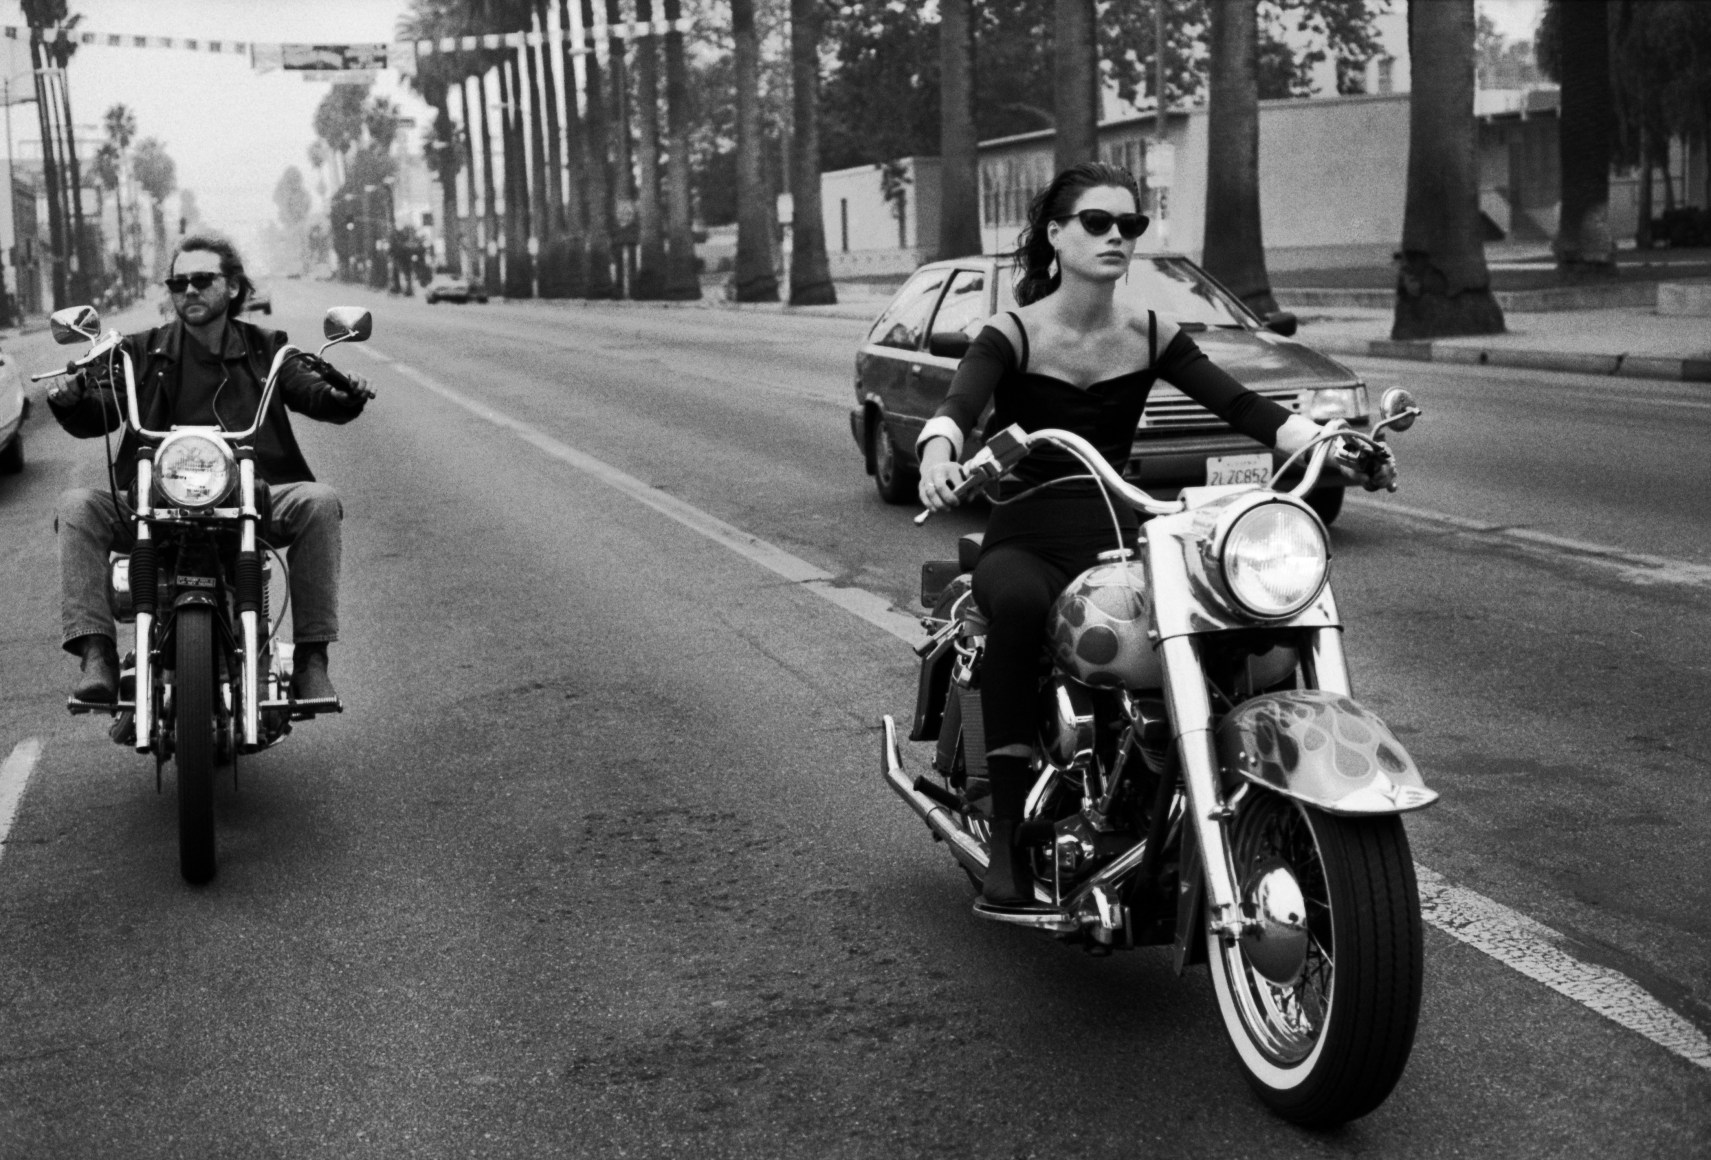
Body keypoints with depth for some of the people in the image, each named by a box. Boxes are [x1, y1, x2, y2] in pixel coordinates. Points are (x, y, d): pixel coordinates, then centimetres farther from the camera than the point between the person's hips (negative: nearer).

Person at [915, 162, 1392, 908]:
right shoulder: (1012, 335, -4)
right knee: (1020, 605, -39)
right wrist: (938, 457, -46)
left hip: (1116, 540, 3)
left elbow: (1242, 406, -3)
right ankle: (1009, 833, -33)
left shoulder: (1151, 336, 8)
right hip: (1023, 542, -3)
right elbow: (956, 408, -22)